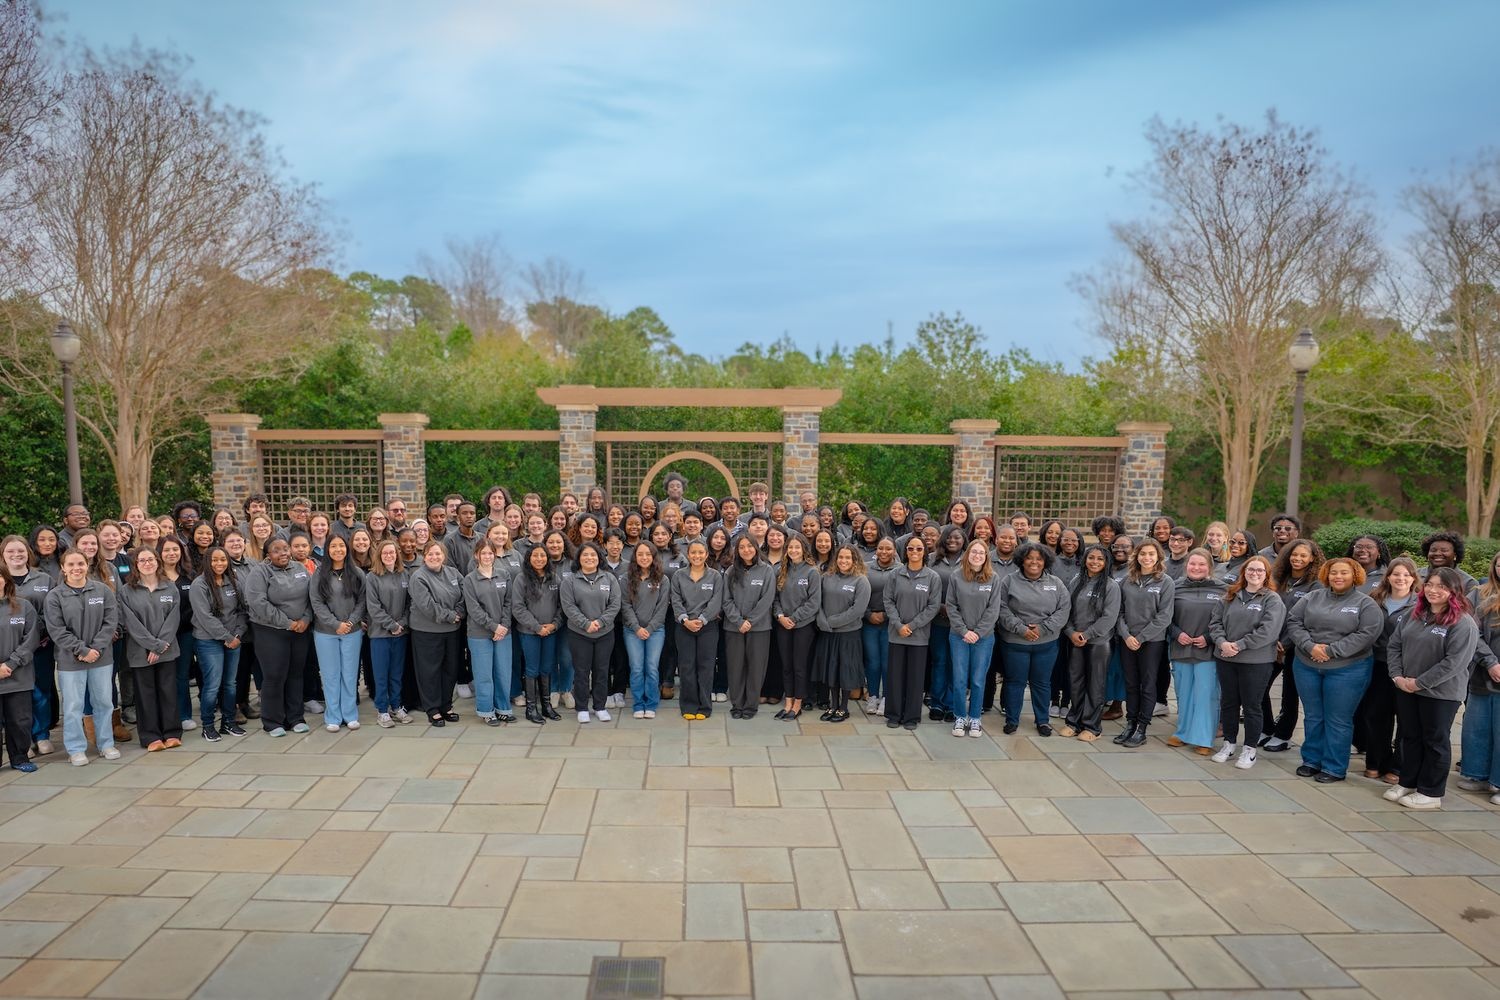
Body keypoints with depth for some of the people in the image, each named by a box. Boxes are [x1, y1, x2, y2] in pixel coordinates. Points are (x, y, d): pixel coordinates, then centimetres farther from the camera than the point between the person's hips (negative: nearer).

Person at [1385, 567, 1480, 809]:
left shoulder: (1463, 623, -13)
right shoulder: (1414, 615, 8)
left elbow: (1454, 662, -20)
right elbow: (1394, 645, 9)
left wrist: (1419, 683, -17)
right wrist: (1397, 676, -5)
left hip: (1440, 694, -6)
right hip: (1405, 689, 6)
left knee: (1435, 742, 7)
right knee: (1410, 737, 15)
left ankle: (1431, 793, 17)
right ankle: (1407, 783, 28)